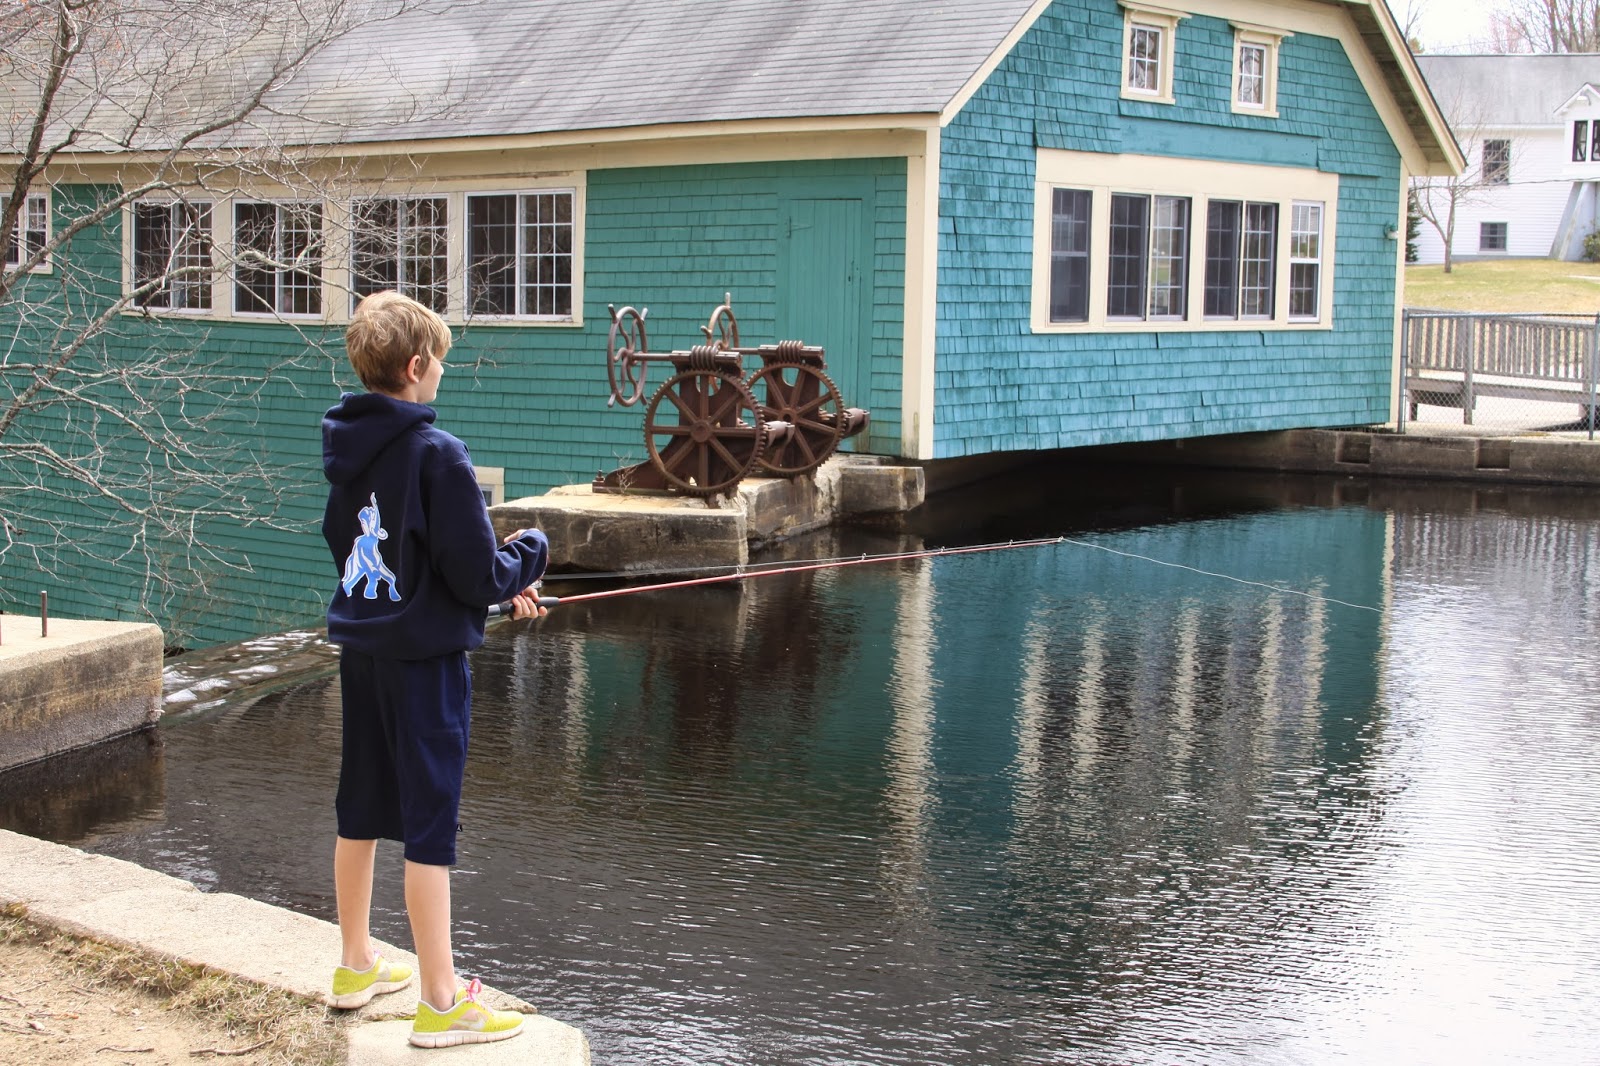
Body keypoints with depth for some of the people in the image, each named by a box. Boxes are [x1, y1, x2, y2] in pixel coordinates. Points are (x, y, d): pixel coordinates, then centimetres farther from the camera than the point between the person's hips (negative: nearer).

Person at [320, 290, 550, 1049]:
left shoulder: (345, 448, 5)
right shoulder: (436, 455, -19)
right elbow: (477, 575, -19)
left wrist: (498, 586, 16)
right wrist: (527, 556, 4)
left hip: (362, 649, 8)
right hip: (425, 655, -8)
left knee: (361, 810, 19)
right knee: (430, 823, -2)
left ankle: (355, 966, 34)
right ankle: (440, 1004, 5)